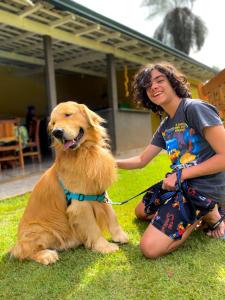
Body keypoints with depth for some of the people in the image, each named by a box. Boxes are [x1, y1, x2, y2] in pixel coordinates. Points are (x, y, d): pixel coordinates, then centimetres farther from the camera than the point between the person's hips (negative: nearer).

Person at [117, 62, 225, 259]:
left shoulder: (195, 108, -16)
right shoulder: (165, 126, 10)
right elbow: (141, 160, 15)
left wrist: (181, 174, -19)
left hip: (204, 188, -9)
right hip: (180, 183, 9)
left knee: (150, 248, -17)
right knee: (141, 212, 28)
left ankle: (207, 215, -1)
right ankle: (197, 215, 17)